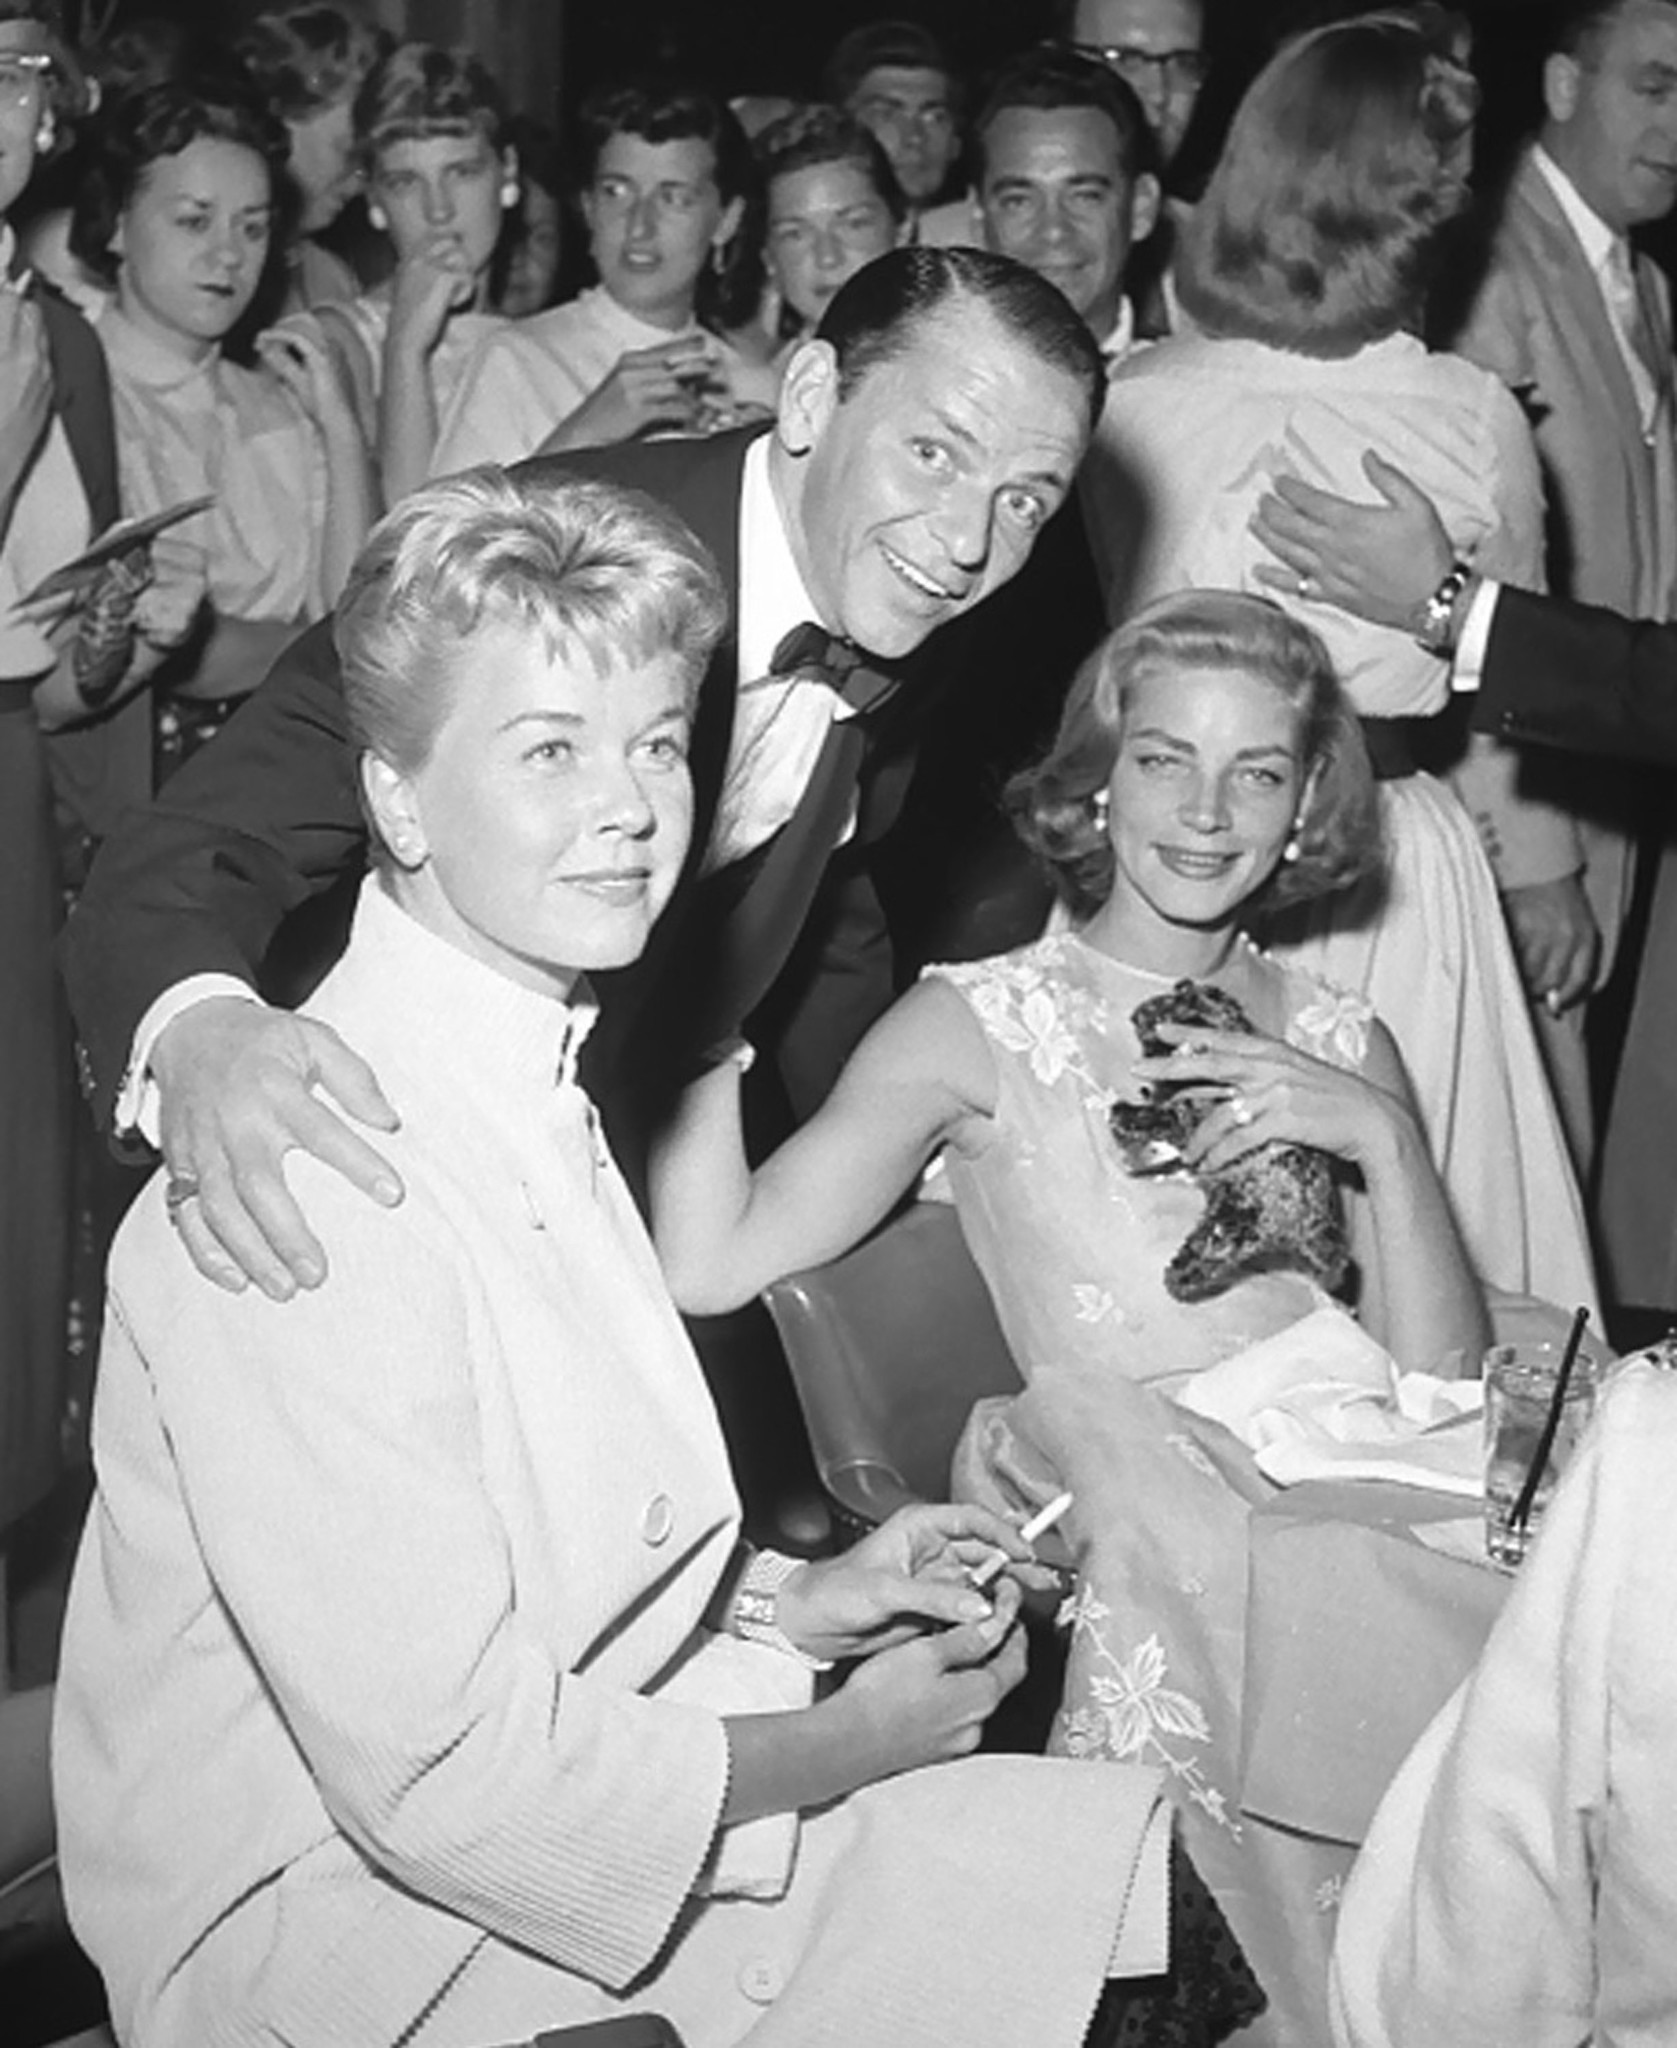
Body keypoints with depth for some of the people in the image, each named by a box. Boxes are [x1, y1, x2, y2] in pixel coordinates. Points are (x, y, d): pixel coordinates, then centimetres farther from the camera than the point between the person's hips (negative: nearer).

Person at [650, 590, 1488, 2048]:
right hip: (1128, 1533, -3)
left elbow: (1443, 1376, 6)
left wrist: (1379, 1135, -7)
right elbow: (711, 1263, -7)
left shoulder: (1338, 1043, 17)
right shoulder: (978, 1027, 6)